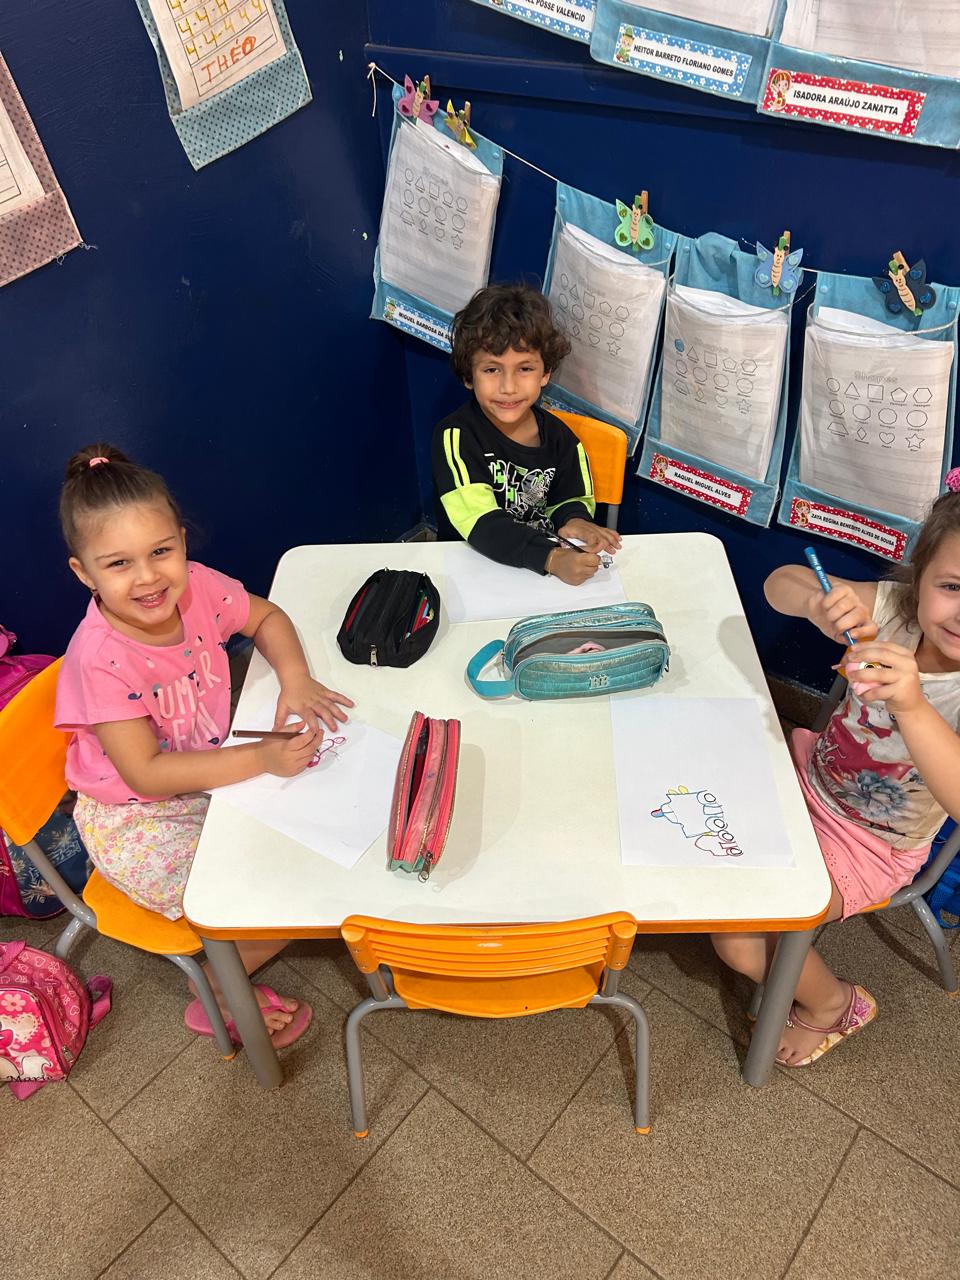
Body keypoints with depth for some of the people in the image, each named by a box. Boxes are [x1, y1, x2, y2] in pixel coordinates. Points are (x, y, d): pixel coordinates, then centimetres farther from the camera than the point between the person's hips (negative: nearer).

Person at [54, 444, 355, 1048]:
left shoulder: (197, 587, -16)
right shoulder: (100, 660, -30)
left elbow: (267, 617, 3)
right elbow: (146, 774, -28)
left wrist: (296, 679, -17)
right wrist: (262, 758, -33)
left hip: (213, 767, 6)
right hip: (139, 823, -6)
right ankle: (216, 995, 17)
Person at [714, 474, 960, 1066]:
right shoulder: (894, 611, -18)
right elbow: (779, 583, -15)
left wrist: (912, 707, -56)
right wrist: (820, 604, -37)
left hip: (871, 847, -5)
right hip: (812, 774, 5)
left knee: (740, 941, -12)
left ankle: (832, 1004, 21)